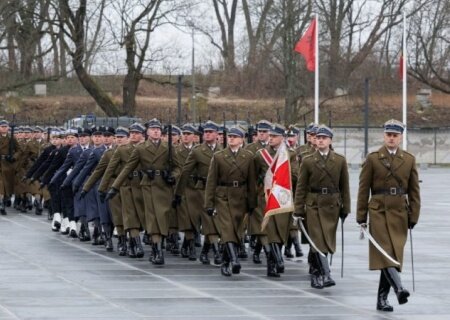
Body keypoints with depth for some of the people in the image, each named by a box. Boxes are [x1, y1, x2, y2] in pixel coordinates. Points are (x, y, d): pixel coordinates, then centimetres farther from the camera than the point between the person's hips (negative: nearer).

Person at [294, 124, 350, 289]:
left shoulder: (340, 161, 5)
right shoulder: (307, 161, 1)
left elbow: (344, 187, 8)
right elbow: (301, 187, 2)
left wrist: (345, 208, 4)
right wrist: (298, 211, -3)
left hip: (332, 206, 2)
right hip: (313, 205, -2)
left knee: (326, 240, 7)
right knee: (318, 240, -11)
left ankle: (315, 274, 23)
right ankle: (325, 275, -16)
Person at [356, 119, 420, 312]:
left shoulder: (409, 160, 8)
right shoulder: (373, 159, 2)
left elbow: (414, 192, 9)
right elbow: (363, 190, 3)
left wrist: (413, 217, 3)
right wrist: (361, 217, -1)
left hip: (399, 214, 3)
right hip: (379, 211, -2)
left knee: (393, 255, 3)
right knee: (385, 252, -19)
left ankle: (382, 299, 9)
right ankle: (398, 288, -34)